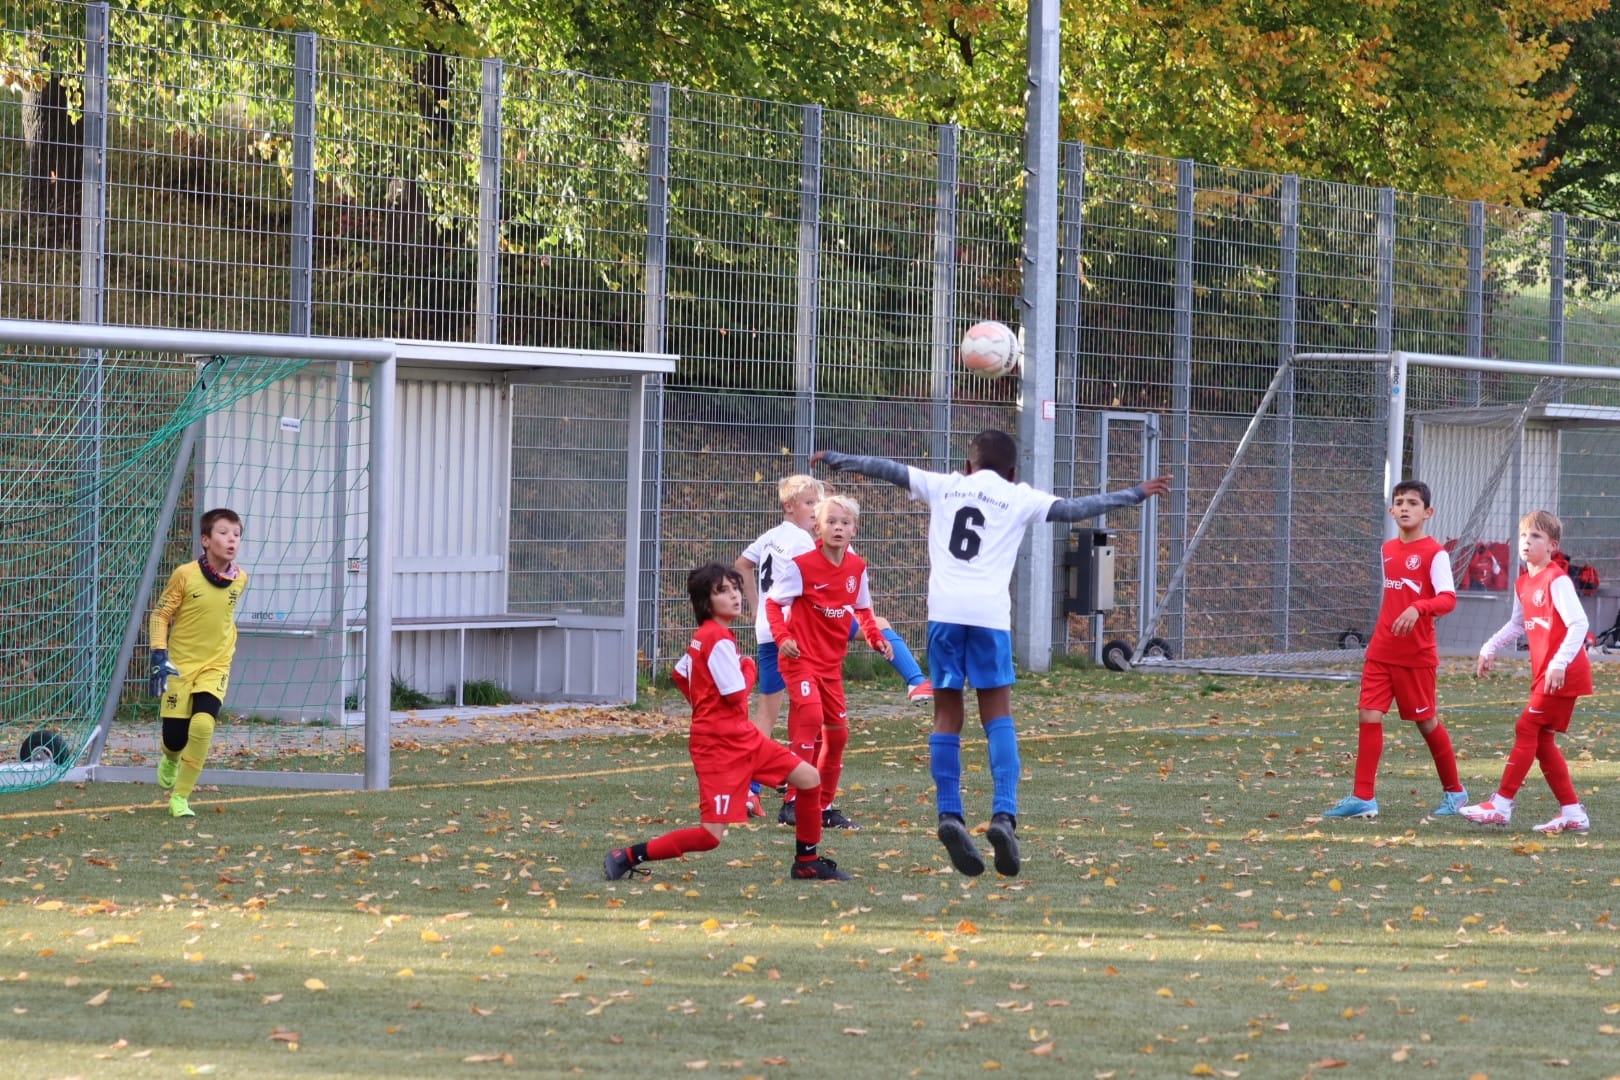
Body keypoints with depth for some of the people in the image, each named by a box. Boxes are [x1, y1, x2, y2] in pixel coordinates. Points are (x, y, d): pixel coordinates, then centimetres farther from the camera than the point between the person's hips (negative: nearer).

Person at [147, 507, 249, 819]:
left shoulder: (239, 579, 0)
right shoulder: (185, 575, -12)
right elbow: (159, 615, -5)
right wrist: (159, 656, -15)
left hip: (215, 668, 2)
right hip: (180, 665, -2)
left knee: (203, 725, -22)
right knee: (174, 737, -1)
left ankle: (180, 797, -9)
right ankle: (171, 759, 39)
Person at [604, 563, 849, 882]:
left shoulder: (704, 637, 11)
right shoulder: (719, 639, -18)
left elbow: (680, 673, 24)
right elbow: (736, 693, -19)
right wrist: (748, 667, 0)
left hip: (743, 737, 10)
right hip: (719, 744, -10)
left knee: (810, 778, 9)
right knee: (711, 836, -14)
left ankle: (808, 863, 20)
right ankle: (626, 858, -7)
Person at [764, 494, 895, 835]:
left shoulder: (857, 567, 2)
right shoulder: (801, 566, -14)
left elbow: (862, 608, 16)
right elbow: (773, 602, -8)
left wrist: (875, 636, 0)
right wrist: (782, 637, -23)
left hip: (831, 662, 7)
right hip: (801, 657, -7)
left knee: (837, 732, 10)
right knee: (810, 717, -23)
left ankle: (825, 806, 23)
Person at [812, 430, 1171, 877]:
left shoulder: (945, 485, 17)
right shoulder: (1019, 498, 11)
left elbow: (888, 469, 24)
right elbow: (1075, 509, 7)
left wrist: (834, 458, 36)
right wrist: (1134, 494, 15)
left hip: (944, 610, 2)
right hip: (990, 613, -2)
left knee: (947, 714, 8)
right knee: (998, 715, 5)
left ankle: (950, 815, -5)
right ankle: (1003, 815, -12)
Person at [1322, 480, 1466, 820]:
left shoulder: (1434, 553, -11)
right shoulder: (1388, 549, 10)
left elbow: (1448, 599, -22)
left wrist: (1418, 608, -39)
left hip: (1416, 655, -6)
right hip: (1381, 651, 6)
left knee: (1426, 721, 6)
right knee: (1368, 715, -4)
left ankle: (1454, 792, 24)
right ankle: (1363, 797, -4)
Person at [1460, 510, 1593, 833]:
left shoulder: (1557, 581, -14)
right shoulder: (1523, 584, 12)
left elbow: (1579, 623, -22)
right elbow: (1518, 624, 27)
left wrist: (1560, 663, -29)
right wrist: (1489, 649, 17)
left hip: (1564, 675, -9)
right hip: (1543, 674, 9)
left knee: (1527, 729, -9)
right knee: (1542, 739, 7)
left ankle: (1501, 805, -6)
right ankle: (1573, 813, 11)